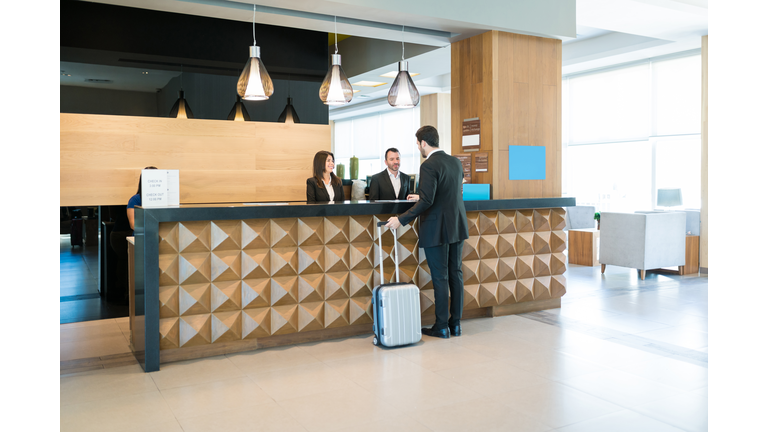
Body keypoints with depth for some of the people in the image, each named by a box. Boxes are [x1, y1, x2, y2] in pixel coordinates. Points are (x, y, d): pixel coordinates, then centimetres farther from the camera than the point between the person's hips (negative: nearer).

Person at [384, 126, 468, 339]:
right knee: (455, 274, 11)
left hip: (437, 230, -7)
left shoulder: (429, 165, -16)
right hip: (457, 227, 7)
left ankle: (441, 327, 8)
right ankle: (455, 323, 19)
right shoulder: (455, 162, 10)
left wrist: (401, 219, -19)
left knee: (440, 277, 0)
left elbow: (427, 201, -23)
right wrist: (421, 197, 30)